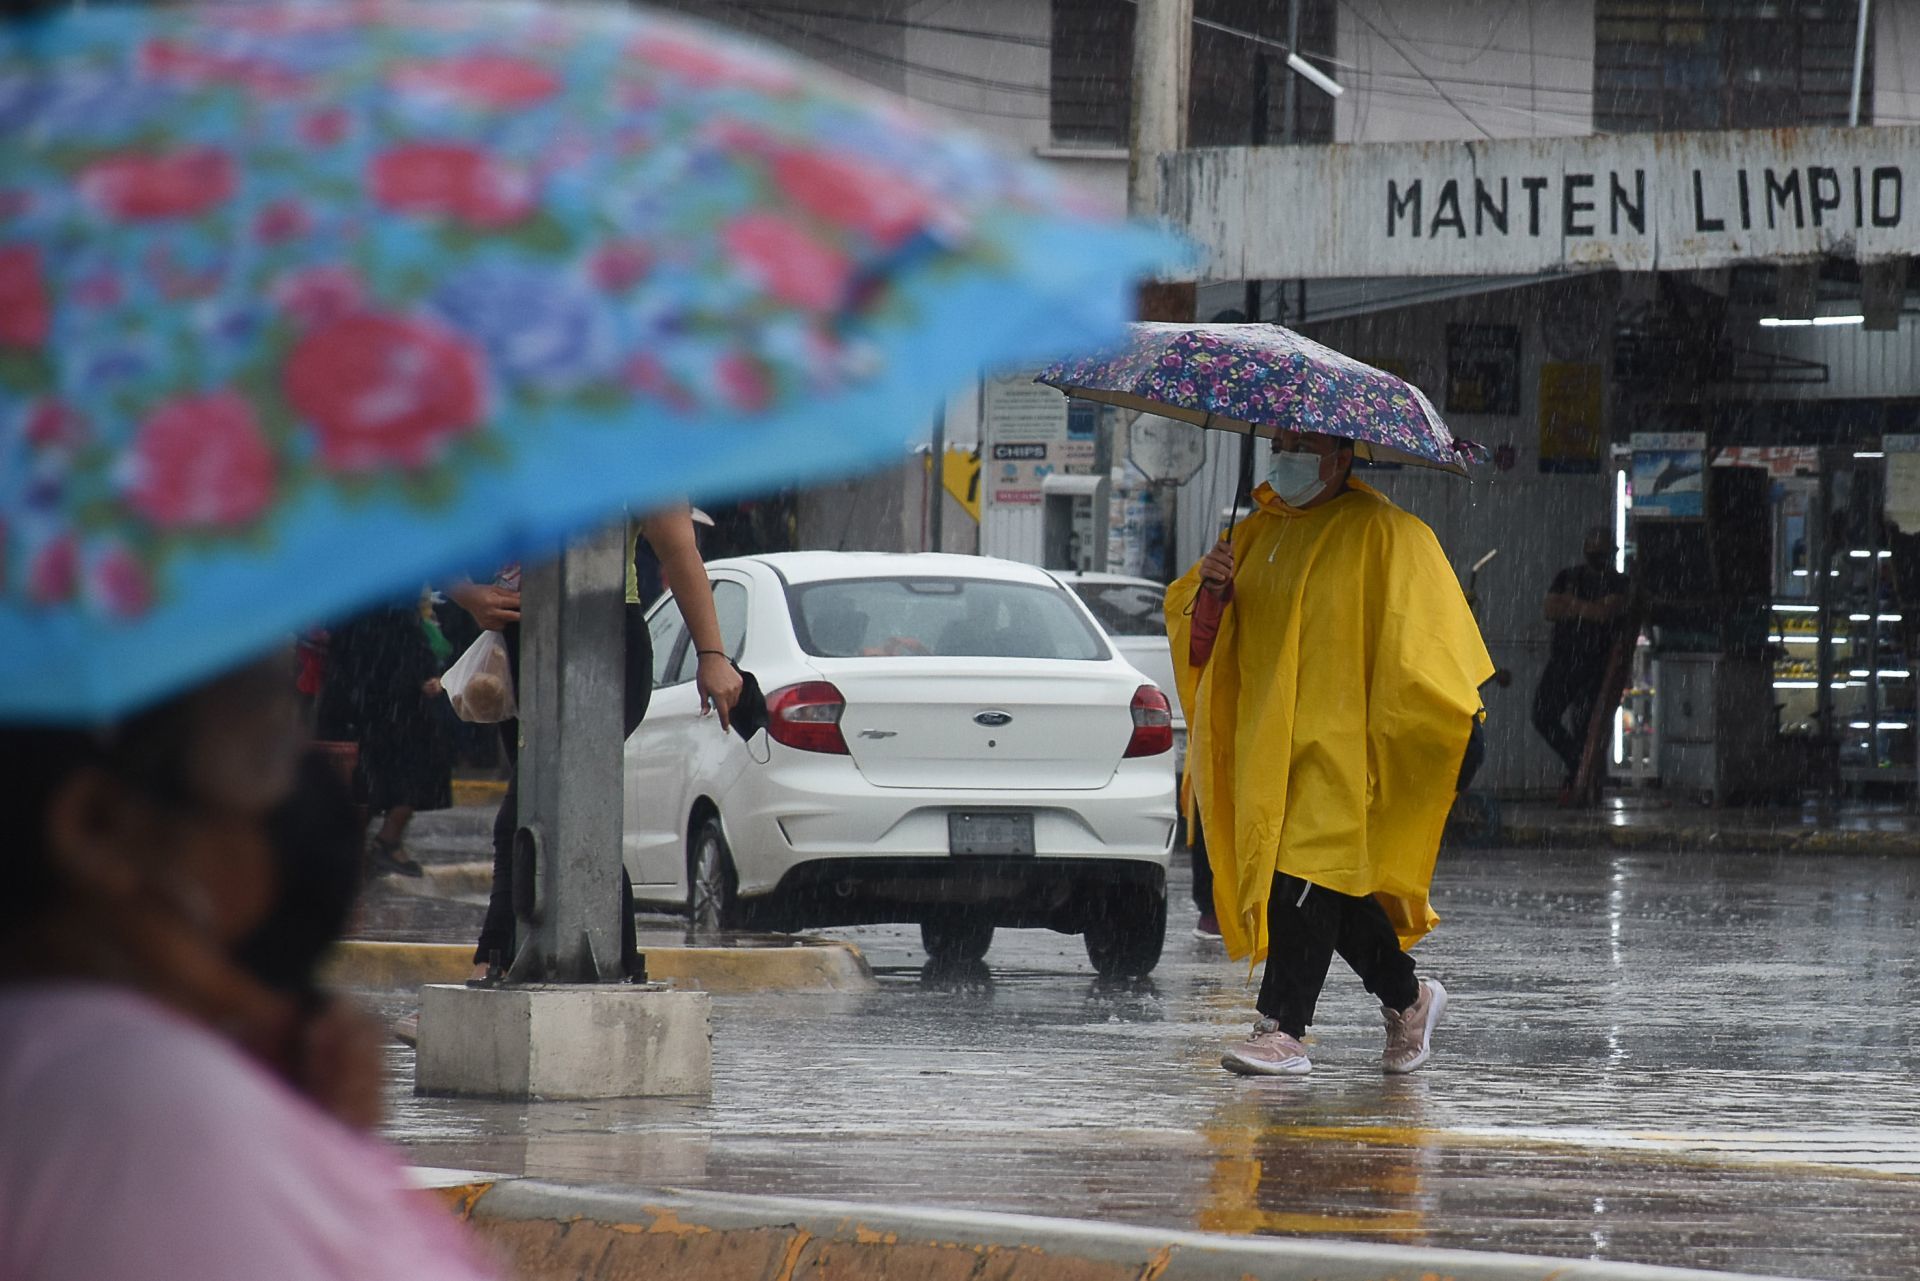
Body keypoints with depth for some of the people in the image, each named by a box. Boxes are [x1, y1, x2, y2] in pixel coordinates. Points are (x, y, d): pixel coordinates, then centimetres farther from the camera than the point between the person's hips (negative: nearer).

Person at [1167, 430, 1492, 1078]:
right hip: (1268, 736, 7)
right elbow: (1197, 632, 19)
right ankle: (1407, 998, 25)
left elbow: (1423, 634, -8)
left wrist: (1460, 721, -15)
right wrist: (1210, 591, -3)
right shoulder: (1258, 534, 18)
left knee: (1309, 870, -15)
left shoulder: (1381, 533, -3)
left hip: (1338, 739, -7)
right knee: (1333, 883, 8)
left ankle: (1284, 1030, -18)